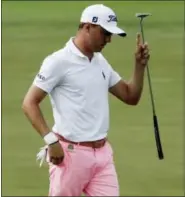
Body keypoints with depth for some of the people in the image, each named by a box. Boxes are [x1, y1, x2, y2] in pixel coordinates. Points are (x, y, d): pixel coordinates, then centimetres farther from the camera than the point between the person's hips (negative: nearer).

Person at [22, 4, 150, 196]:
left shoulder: (101, 62, 14)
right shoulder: (59, 61, -9)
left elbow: (130, 97, 20)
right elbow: (29, 103, -11)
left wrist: (140, 65, 5)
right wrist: (51, 140, -20)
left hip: (103, 152, 7)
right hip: (71, 153, -7)